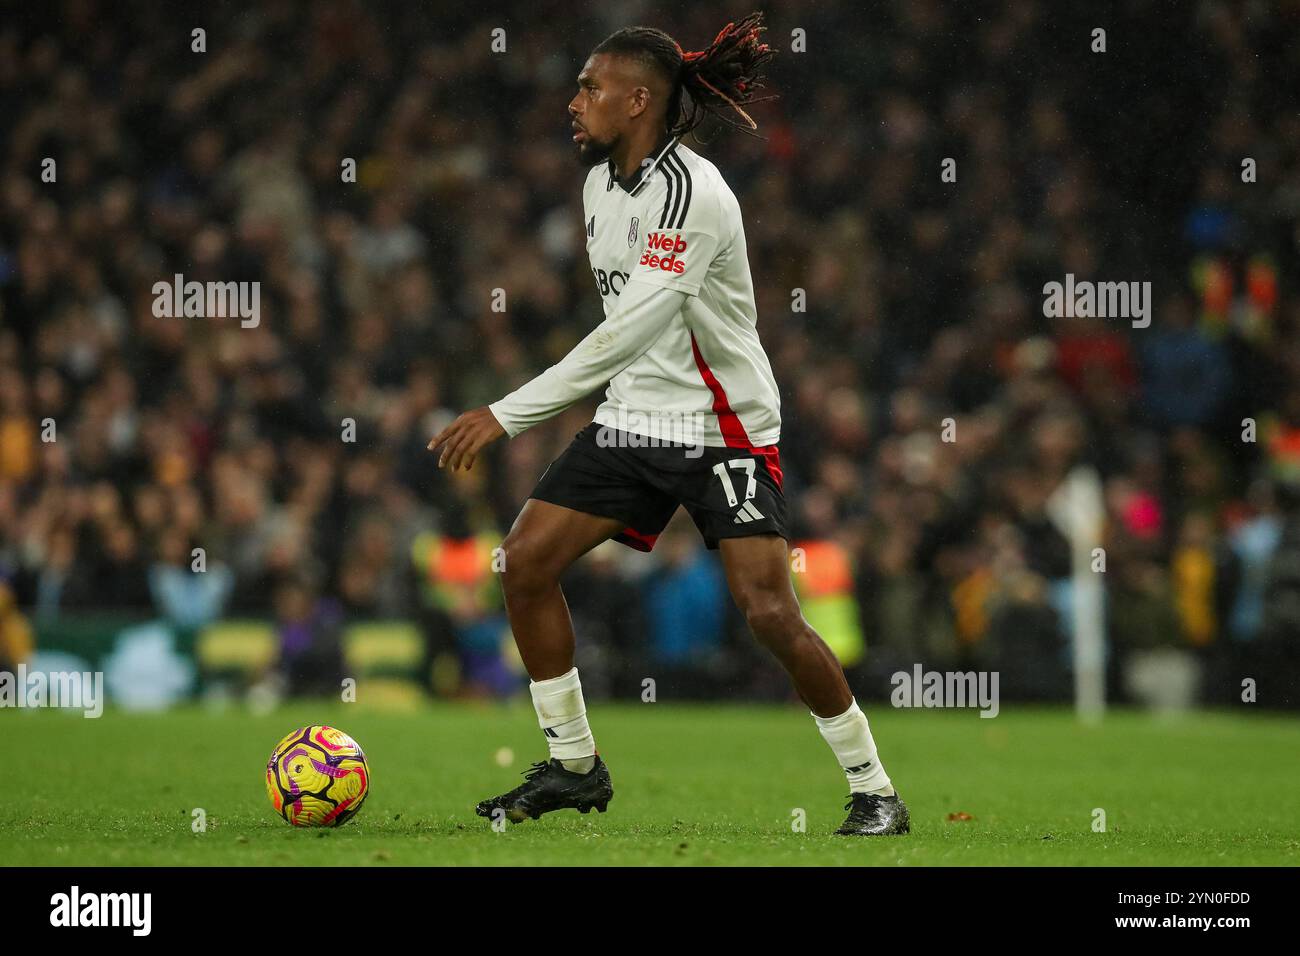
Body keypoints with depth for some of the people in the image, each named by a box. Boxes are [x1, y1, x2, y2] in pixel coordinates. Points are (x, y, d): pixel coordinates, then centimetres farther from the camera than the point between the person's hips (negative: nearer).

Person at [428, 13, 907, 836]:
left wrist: (507, 416, -31)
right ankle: (575, 765, 10)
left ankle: (874, 792, -1)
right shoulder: (601, 179, 4)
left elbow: (630, 330, -30)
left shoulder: (694, 194, -23)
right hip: (634, 419, 8)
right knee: (526, 559, -2)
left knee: (770, 613, -15)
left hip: (725, 427, -8)